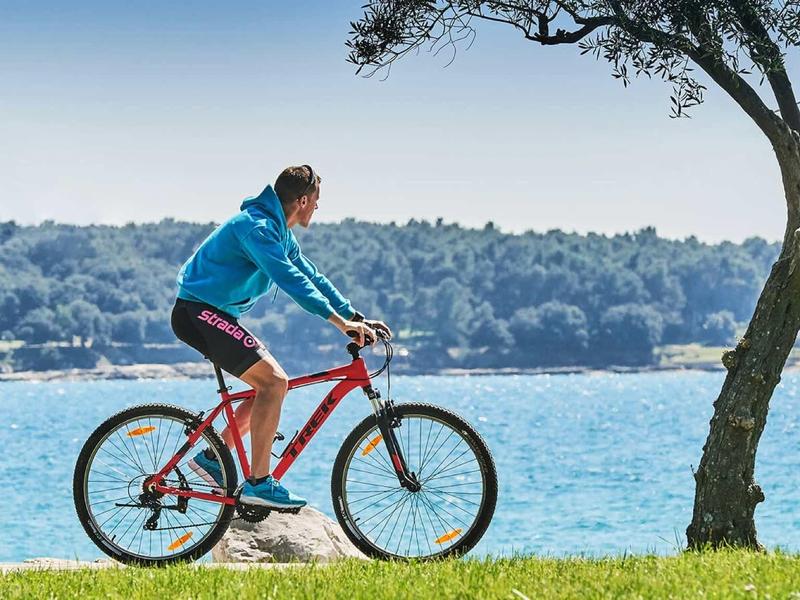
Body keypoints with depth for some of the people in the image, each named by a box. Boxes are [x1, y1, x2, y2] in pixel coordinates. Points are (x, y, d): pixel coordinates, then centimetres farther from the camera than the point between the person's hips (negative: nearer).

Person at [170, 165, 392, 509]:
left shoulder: (280, 233, 14)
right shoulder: (256, 227, -19)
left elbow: (312, 277, 17)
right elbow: (290, 278, -29)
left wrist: (357, 318, 9)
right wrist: (341, 322, -34)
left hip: (216, 314, 11)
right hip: (198, 313, -11)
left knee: (272, 384, 10)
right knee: (273, 380, -20)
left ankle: (212, 456, 15)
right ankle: (258, 483, -19)